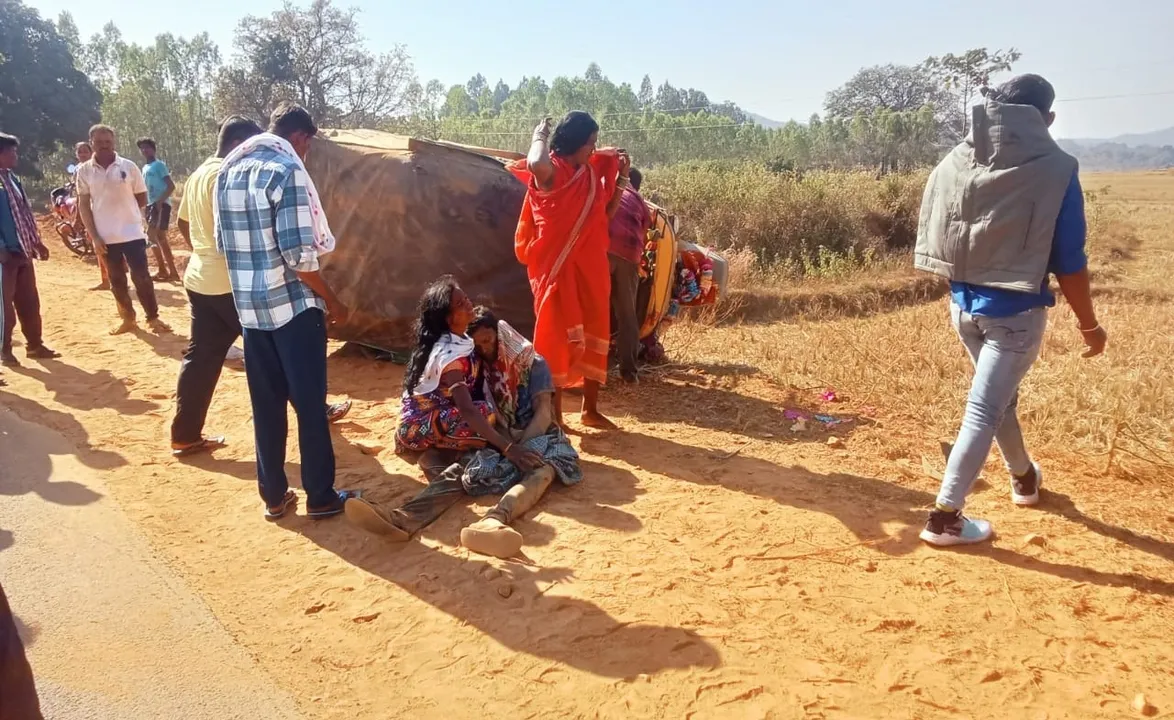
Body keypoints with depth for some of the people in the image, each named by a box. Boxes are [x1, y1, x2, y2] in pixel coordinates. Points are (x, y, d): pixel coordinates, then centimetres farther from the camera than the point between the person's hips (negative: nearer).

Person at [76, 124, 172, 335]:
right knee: (116, 280, 10)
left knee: (141, 277, -1)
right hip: (105, 237, 2)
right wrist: (94, 236, -4)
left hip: (132, 233, -2)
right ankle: (128, 319, 22)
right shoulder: (84, 171, 0)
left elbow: (142, 199, 6)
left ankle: (153, 318, 10)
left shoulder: (129, 167, -3)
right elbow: (83, 205, 1)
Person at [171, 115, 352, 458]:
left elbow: (183, 222, 23)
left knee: (200, 357, 10)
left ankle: (185, 435, 13)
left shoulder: (198, 175, 14)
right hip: (231, 282, -9)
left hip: (199, 278, 9)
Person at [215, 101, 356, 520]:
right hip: (292, 304, -7)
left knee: (266, 404, 13)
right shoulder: (287, 170, -14)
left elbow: (223, 243, 15)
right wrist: (331, 300, -8)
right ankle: (320, 497, 13)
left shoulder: (228, 169, 10)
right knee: (310, 403, 4)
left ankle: (273, 496, 21)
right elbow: (299, 255, -19)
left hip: (249, 305, 7)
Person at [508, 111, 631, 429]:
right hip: (558, 267, -7)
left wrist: (622, 177, 8)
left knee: (594, 334, 11)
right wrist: (540, 135, -16)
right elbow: (535, 164, -36)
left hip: (590, 266, 7)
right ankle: (554, 415, 9)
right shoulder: (551, 171, -11)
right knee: (556, 336, -1)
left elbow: (607, 214, 16)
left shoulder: (592, 173, 11)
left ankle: (591, 409, 23)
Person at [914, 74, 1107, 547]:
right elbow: (1068, 263, -10)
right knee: (984, 410, 0)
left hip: (963, 305, 6)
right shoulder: (1055, 170, -13)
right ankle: (944, 517, 3)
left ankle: (1024, 478, 47)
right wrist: (1089, 324, 4)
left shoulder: (953, 164, -1)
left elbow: (932, 240, 6)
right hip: (1016, 311, -5)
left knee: (999, 395, 24)